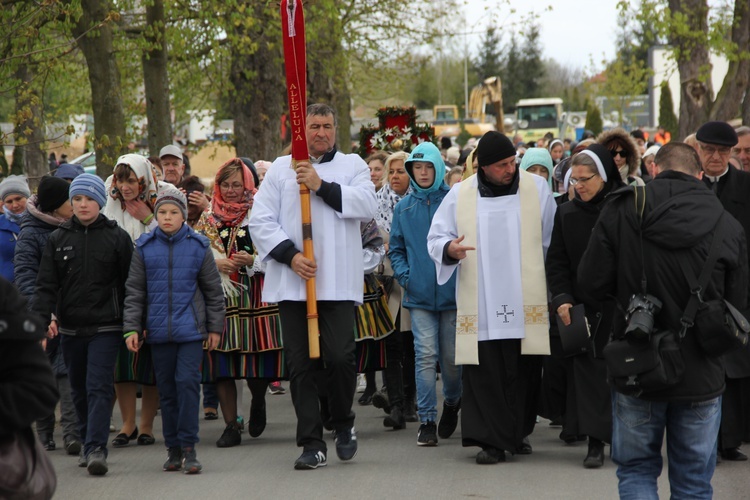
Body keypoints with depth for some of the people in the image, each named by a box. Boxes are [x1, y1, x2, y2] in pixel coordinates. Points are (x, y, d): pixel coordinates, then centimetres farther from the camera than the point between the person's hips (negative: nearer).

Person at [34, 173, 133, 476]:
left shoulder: (117, 237, 1)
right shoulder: (58, 239, 7)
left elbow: (130, 282, 2)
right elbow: (46, 284, 3)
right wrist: (43, 317, -11)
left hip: (105, 327, -4)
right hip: (70, 327, 4)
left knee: (99, 387, -12)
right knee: (79, 389, 13)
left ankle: (96, 448, -16)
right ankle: (88, 441, 26)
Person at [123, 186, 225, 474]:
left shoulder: (198, 246, 2)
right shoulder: (144, 247, 5)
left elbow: (213, 289, 9)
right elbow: (134, 291, 7)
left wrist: (215, 327, 9)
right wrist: (132, 328, 2)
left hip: (190, 329, -2)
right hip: (158, 330, 2)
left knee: (188, 382, -10)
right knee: (166, 388, 7)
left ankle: (189, 447, -5)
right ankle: (173, 449, 15)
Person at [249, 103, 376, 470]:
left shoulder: (352, 166, 12)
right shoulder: (281, 168, 12)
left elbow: (366, 205, -6)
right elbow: (260, 220, 4)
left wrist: (323, 186, -13)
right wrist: (289, 254, -9)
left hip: (338, 282, -1)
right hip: (292, 282, 1)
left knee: (340, 356, -11)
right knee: (300, 364, 1)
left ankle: (343, 423, 16)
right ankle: (312, 444, 6)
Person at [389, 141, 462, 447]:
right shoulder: (404, 207, 8)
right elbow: (396, 249, 14)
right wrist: (404, 275, -2)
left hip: (451, 292, -1)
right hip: (419, 295, 1)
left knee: (451, 356, 7)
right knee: (425, 355, -7)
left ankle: (452, 403, 34)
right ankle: (427, 419, -2)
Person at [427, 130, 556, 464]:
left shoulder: (537, 189, 6)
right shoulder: (460, 196, 6)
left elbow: (553, 243, 13)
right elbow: (435, 238, 10)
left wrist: (554, 289, 11)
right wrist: (449, 248, -13)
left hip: (526, 305, 0)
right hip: (480, 306, 0)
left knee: (524, 374, 4)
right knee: (484, 375, -5)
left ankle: (518, 433, 20)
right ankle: (492, 440, 0)